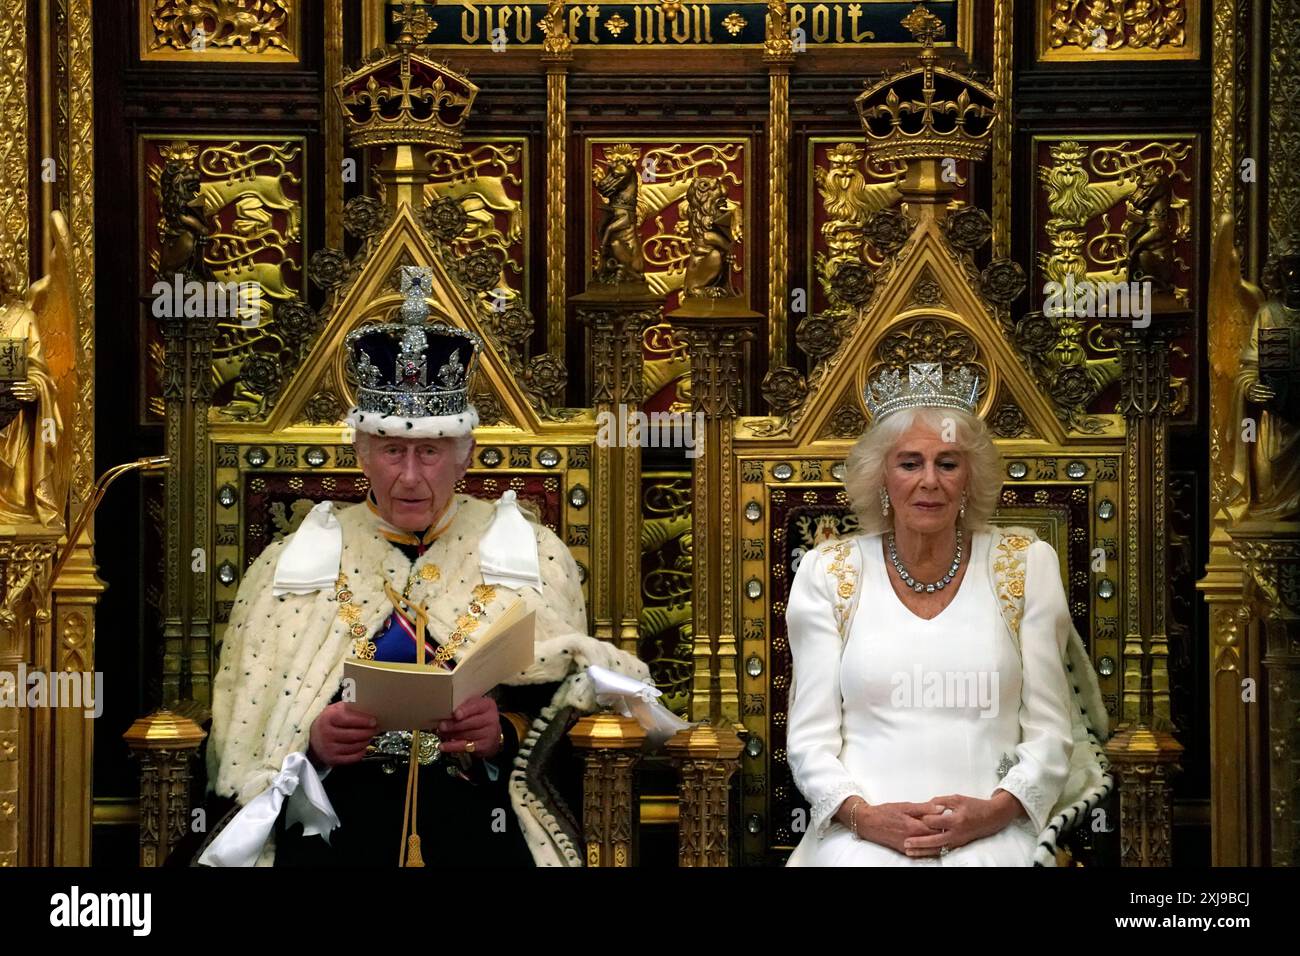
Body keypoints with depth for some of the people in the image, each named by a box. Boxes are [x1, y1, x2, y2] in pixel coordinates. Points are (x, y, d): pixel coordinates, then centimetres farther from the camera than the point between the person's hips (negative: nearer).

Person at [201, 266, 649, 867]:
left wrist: (503, 733, -10)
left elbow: (564, 720, 9)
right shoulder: (289, 566, 12)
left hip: (487, 838, 0)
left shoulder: (533, 557, 10)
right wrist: (312, 745, -9)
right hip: (329, 839, 0)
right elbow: (243, 736, 10)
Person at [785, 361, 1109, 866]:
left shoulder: (1026, 565, 8)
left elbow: (1050, 732, 6)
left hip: (993, 833, 0)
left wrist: (996, 809, -11)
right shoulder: (827, 573, 7)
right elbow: (810, 738, 5)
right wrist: (862, 814, -13)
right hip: (863, 836, 0)